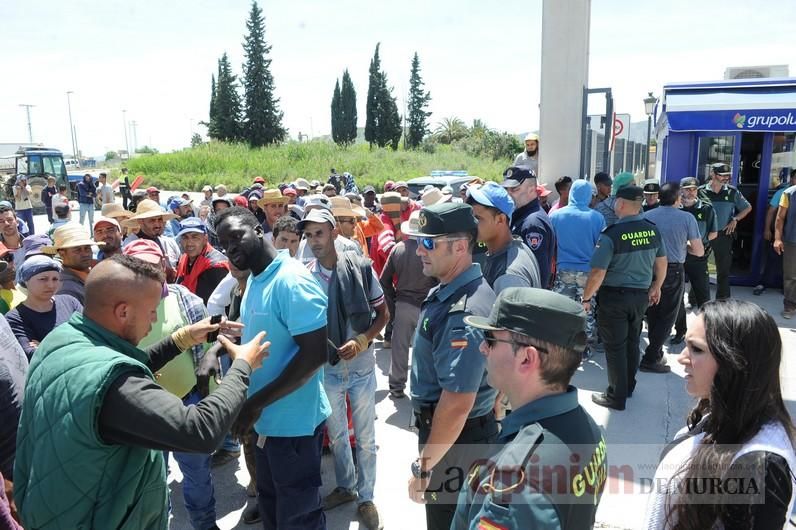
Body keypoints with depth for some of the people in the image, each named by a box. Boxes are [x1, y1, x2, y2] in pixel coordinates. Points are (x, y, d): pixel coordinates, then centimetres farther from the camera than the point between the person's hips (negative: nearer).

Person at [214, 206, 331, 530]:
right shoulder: (254, 279, 6)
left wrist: (257, 403, -25)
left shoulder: (292, 280, -22)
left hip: (294, 421, -9)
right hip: (268, 420, 9)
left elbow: (316, 353, -28)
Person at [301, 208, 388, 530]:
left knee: (365, 438, 12)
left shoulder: (360, 267, -12)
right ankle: (345, 486, 42)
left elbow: (382, 313, -5)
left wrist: (361, 342, -18)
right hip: (327, 368, 2)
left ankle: (366, 498, 31)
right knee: (336, 435, 20)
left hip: (361, 367, -2)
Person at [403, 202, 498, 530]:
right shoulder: (449, 290, 2)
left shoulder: (464, 313, -32)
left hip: (456, 440, -9)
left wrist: (424, 466, -23)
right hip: (447, 429, 9)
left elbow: (457, 403, -32)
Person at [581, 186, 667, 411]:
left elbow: (598, 273, -21)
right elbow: (662, 263, 11)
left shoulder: (611, 234, -20)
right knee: (632, 342, 20)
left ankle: (617, 396, 14)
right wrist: (656, 287, 26)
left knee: (615, 346, 5)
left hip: (614, 296, -6)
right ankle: (628, 386, 36)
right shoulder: (652, 230, -1)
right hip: (641, 295, 6)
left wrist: (586, 298, -8)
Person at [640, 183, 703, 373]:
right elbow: (699, 251, -5)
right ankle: (650, 359, 4)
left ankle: (656, 353, 24)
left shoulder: (646, 216, -2)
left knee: (652, 315, 17)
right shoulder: (687, 218, -8)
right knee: (666, 317, 6)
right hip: (673, 271, -3)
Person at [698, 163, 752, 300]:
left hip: (724, 235, 2)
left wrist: (735, 219, 0)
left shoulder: (732, 192, 0)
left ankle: (722, 300, 18)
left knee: (723, 269, 8)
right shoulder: (701, 191, -7)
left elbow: (747, 208, 13)